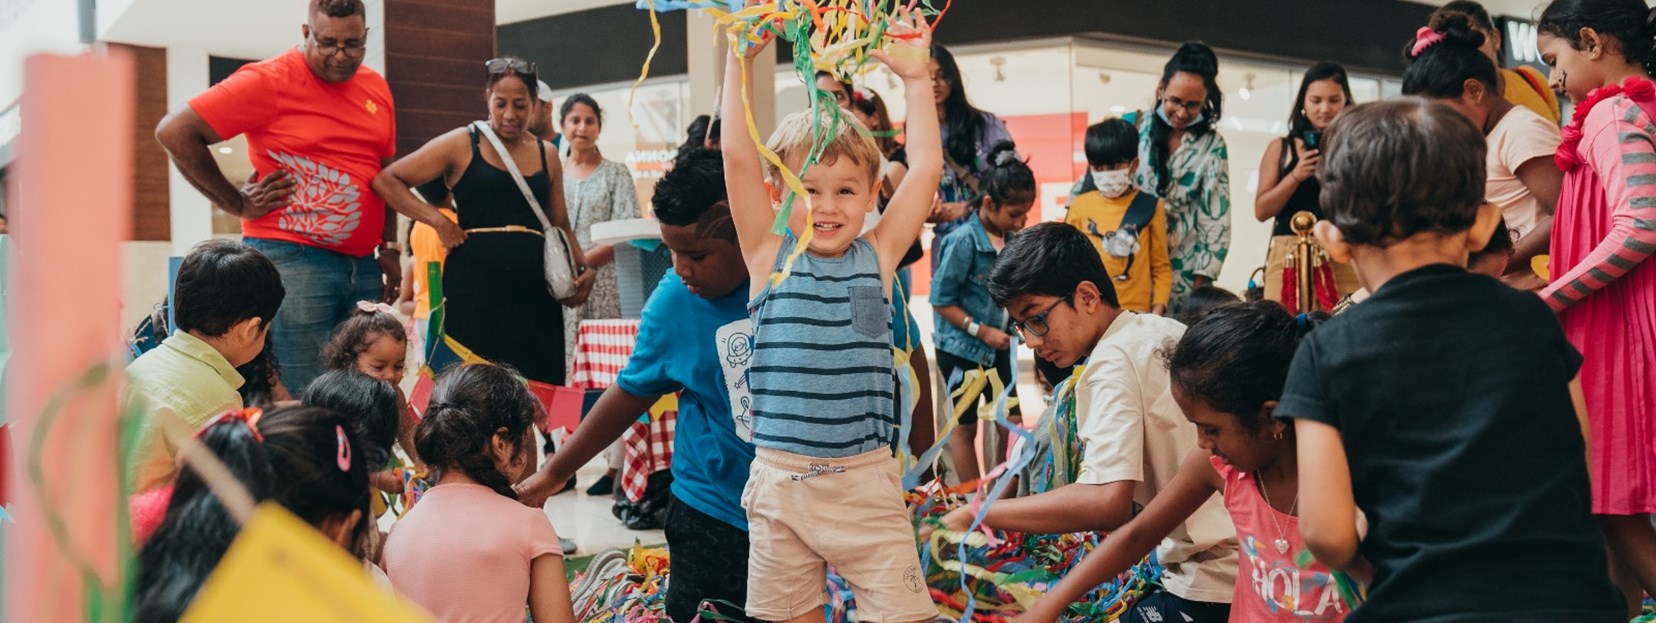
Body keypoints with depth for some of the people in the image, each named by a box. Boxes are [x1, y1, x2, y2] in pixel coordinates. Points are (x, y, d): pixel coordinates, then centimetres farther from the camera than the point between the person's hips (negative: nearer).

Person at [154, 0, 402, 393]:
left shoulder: (376, 88, 13)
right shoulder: (270, 80, -7)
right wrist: (236, 203, -8)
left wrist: (390, 248, 14)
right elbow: (174, 132, -11)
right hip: (293, 260, -7)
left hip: (363, 267, 7)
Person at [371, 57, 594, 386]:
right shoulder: (462, 145, 2)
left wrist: (583, 269, 7)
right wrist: (438, 221, -8)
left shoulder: (547, 155, 14)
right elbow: (387, 179, 0)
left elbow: (560, 226, 23)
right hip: (474, 290, -3)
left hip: (535, 294, 4)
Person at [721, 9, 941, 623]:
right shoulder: (770, 257, 0)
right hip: (780, 478, 0)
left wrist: (914, 77, 0)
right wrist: (741, 60, -11)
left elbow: (926, 169, 0)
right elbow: (738, 157, -7)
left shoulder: (876, 257, 3)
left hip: (867, 480, 0)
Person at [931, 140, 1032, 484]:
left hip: (997, 346, 6)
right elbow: (941, 301, -16)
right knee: (965, 427, 7)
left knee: (1011, 422, 8)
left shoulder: (1011, 239, 2)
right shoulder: (963, 242, -18)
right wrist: (982, 331, -18)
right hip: (960, 349, -6)